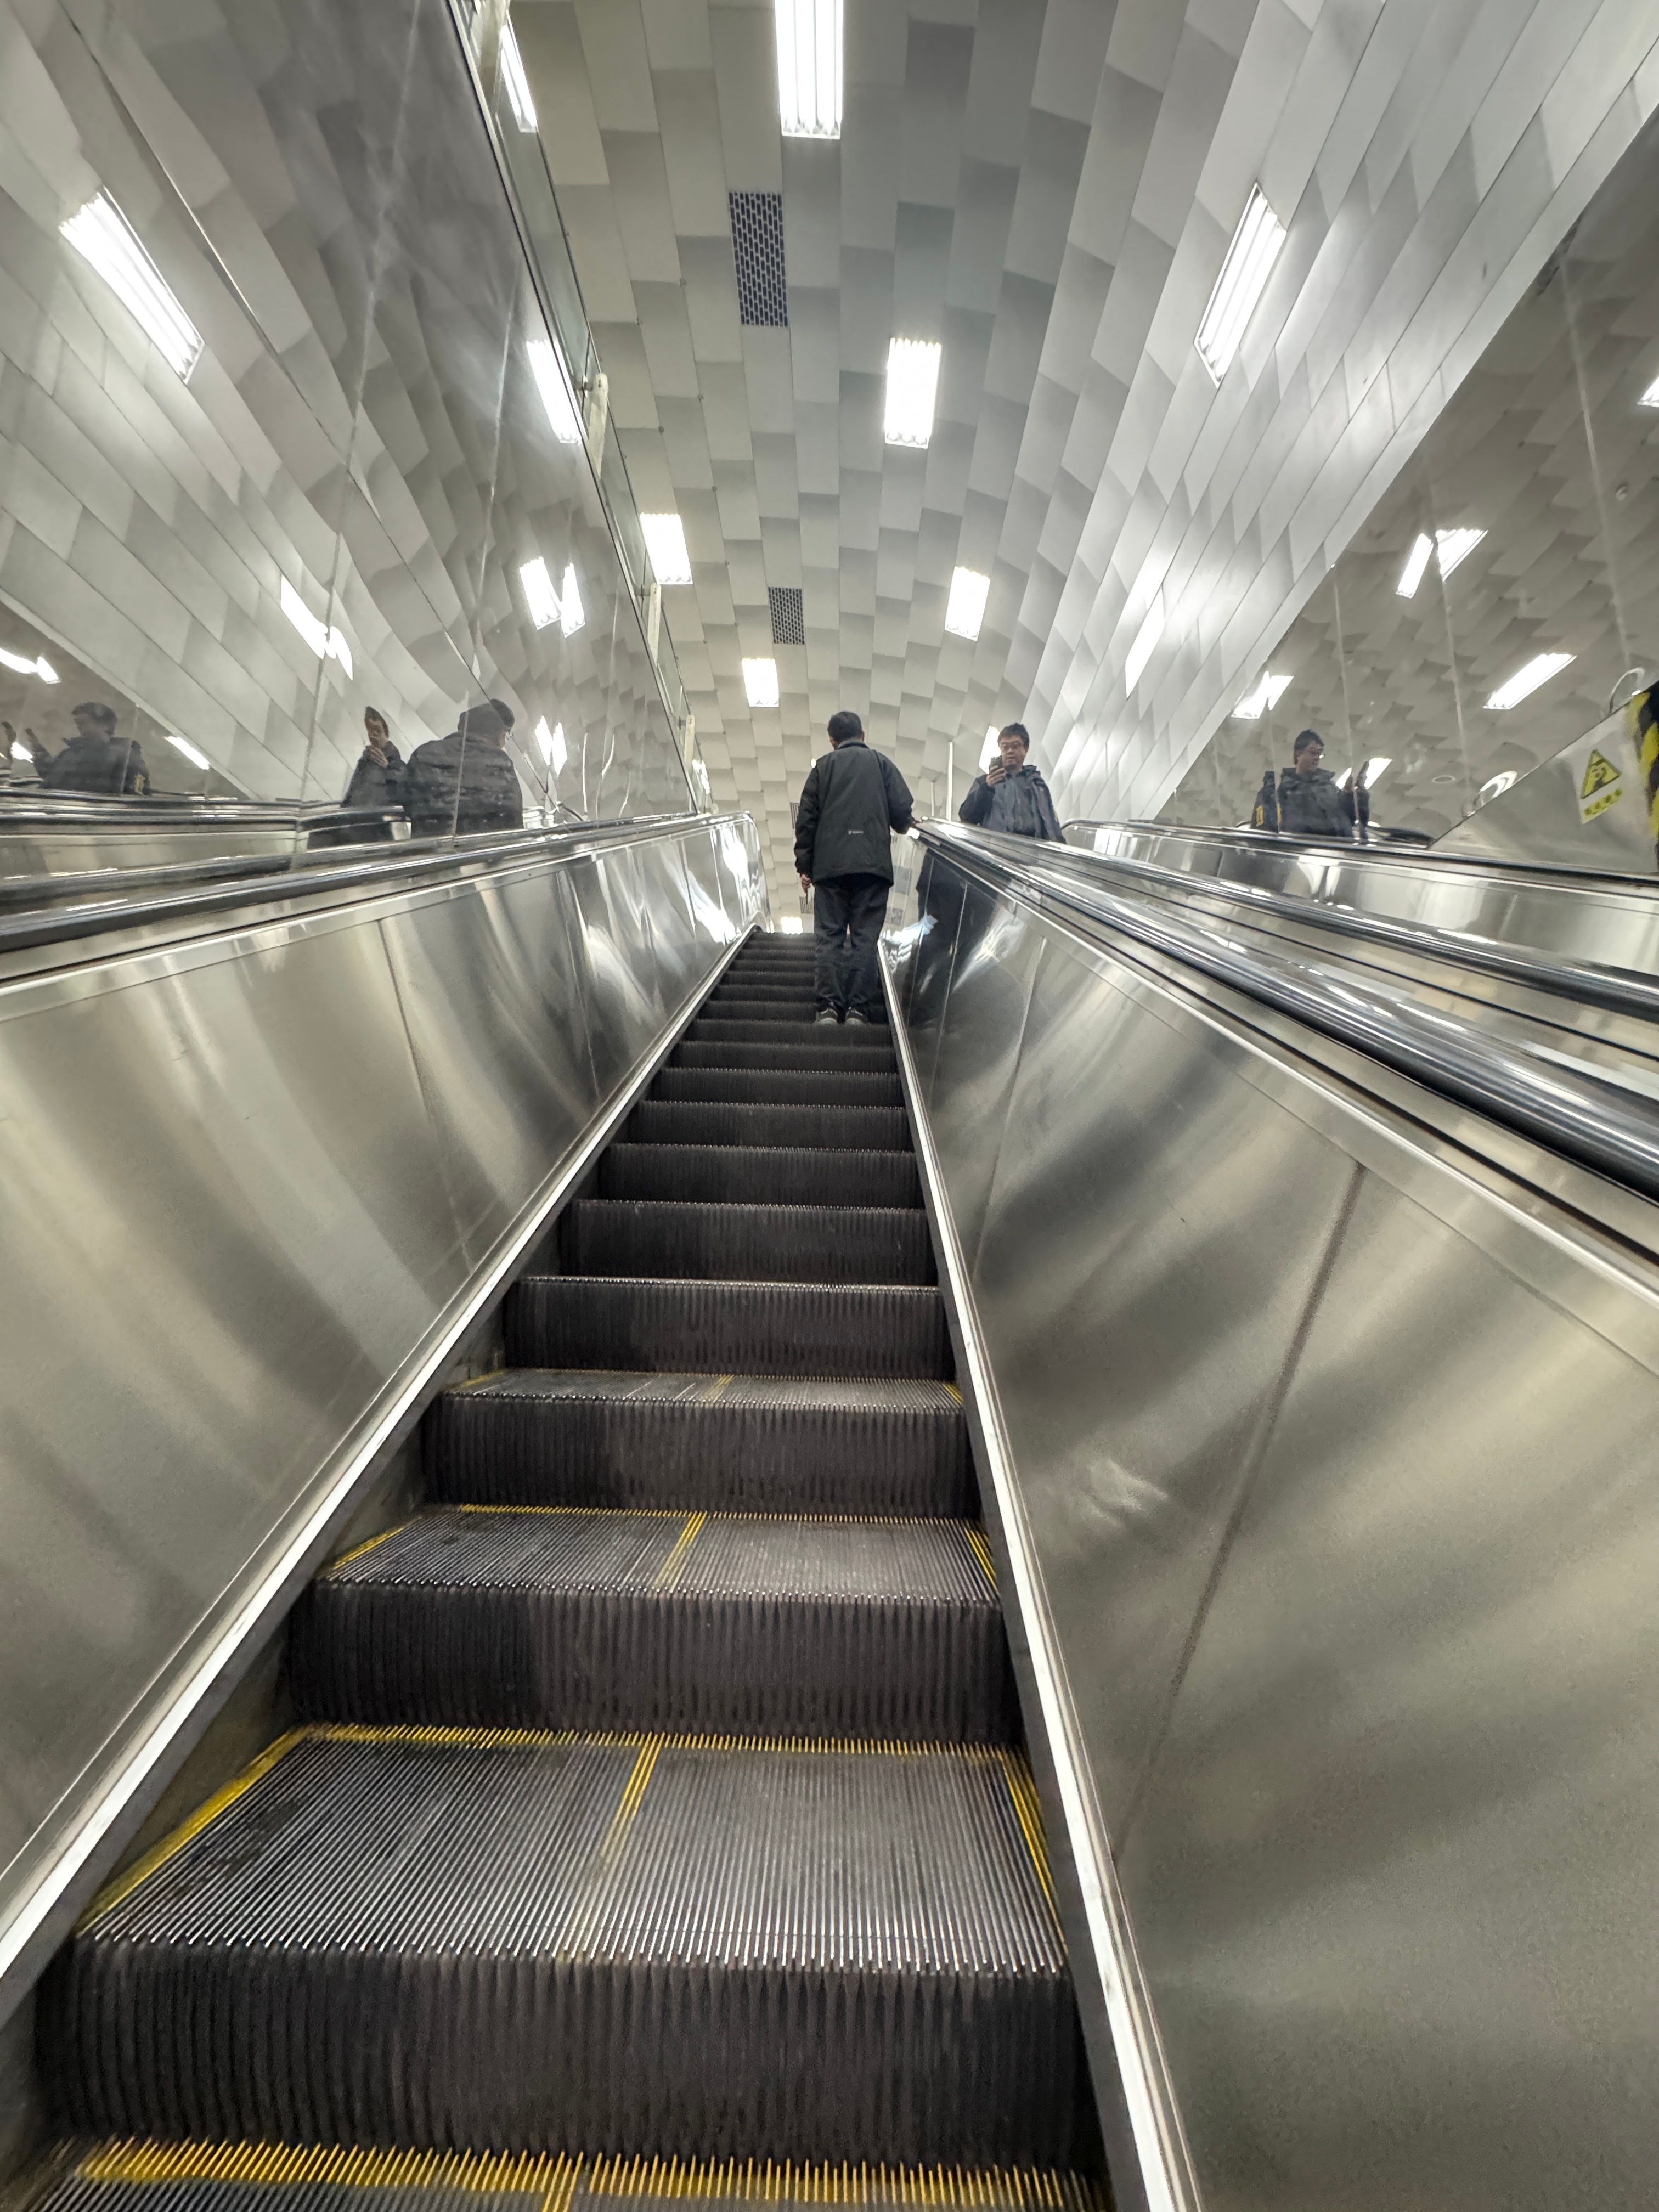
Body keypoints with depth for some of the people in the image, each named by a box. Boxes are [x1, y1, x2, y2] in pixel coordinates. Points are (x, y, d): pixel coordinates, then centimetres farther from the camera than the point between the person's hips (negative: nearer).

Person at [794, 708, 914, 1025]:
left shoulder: (822, 767, 14)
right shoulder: (882, 764, 13)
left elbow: (806, 819, 8)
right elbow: (902, 812, 5)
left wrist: (804, 865, 10)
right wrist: (902, 826, 27)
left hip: (830, 865, 0)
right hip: (873, 864, 0)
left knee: (828, 936, 1)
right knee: (865, 936, -1)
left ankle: (826, 1007, -7)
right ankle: (858, 1008, -7)